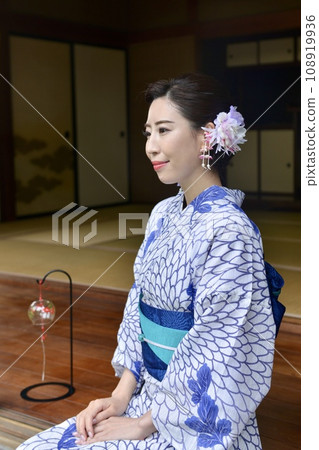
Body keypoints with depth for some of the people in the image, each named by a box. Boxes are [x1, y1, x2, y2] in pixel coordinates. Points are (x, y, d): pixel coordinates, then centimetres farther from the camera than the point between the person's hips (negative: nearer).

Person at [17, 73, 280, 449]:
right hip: (148, 396, 7)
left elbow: (215, 358, -20)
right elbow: (138, 312, 9)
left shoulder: (228, 231, -20)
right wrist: (121, 396, 0)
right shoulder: (163, 214, 5)